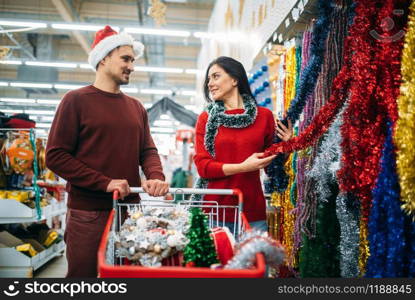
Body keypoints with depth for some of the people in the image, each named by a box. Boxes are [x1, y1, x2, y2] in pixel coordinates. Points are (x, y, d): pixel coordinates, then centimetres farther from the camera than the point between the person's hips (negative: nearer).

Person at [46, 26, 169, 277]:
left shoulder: (136, 107, 13)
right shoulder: (77, 100, -3)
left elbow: (148, 151, 10)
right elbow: (56, 156, -9)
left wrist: (156, 178, -13)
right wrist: (105, 183, -16)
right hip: (88, 212, -5)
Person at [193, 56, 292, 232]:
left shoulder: (264, 116, 5)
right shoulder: (206, 118, 5)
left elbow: (271, 166, 12)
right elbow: (202, 166, -3)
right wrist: (243, 167, -15)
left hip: (253, 211, 1)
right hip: (214, 210, 0)